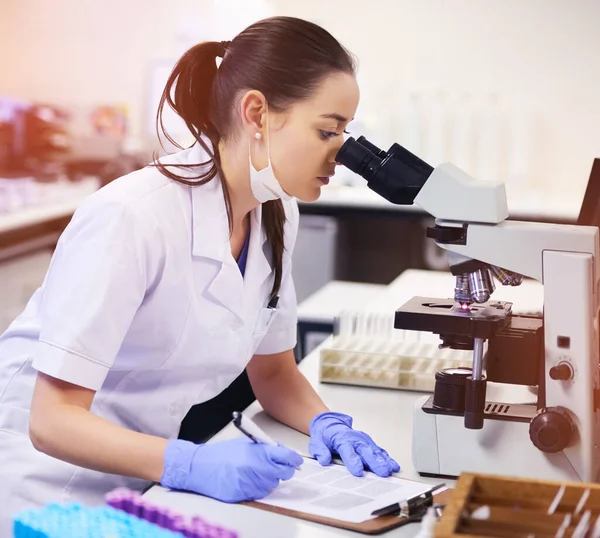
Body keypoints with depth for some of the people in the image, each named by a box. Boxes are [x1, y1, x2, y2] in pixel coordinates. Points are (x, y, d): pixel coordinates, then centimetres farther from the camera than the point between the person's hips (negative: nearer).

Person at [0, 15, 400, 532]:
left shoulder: (276, 215, -2)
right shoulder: (133, 216, -25)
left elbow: (272, 371, 10)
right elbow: (52, 420, -24)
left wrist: (327, 423, -9)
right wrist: (189, 464, -36)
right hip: (48, 471, -6)